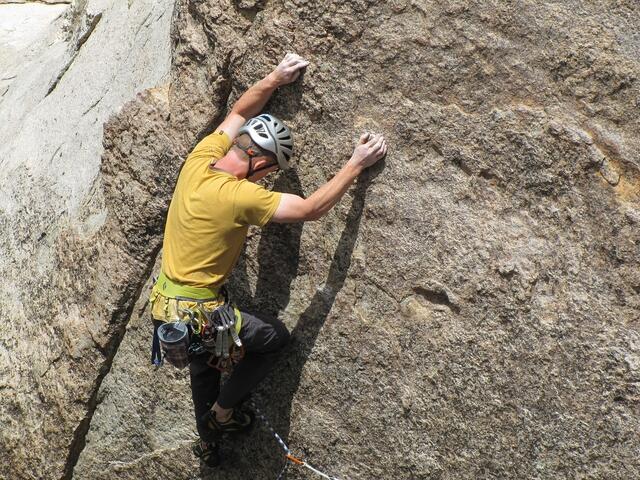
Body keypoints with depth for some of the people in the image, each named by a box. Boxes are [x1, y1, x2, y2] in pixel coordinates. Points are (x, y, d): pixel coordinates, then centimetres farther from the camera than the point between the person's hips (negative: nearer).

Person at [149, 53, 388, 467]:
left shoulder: (201, 159, -5)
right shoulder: (240, 196, -26)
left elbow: (239, 114, 13)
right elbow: (310, 209, -22)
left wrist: (276, 79, 16)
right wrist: (356, 165, -16)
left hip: (164, 307, 8)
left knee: (204, 364, 33)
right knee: (274, 337, 14)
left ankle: (208, 441, 50)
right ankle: (224, 411, 22)